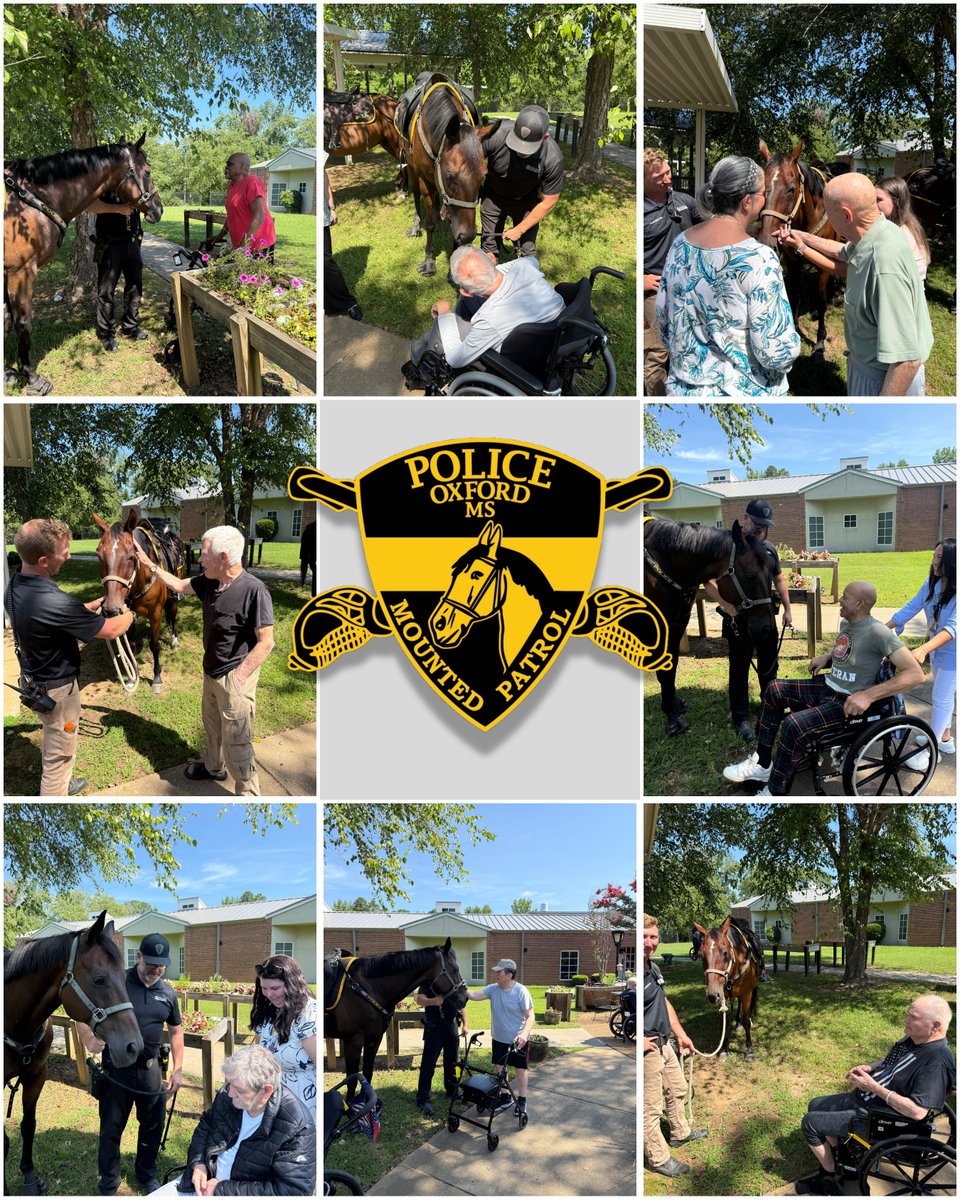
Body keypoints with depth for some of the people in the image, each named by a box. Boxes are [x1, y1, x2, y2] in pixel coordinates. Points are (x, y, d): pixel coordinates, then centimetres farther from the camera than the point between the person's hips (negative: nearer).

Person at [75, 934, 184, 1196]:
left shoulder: (168, 993, 2)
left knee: (153, 1126, 15)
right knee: (111, 1129, 9)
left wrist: (178, 1069, 7)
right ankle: (108, 1186, 26)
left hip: (150, 1070, 3)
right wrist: (90, 1039, -28)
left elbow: (176, 1030, 13)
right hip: (116, 1069, -3)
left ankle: (146, 1174, 38)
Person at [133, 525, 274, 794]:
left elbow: (265, 642, -24)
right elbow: (179, 585, 17)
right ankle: (213, 767, 51)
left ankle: (248, 793, 12)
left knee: (235, 741, -1)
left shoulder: (253, 590, -27)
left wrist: (237, 677, -23)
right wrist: (148, 564, 12)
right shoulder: (209, 582, -4)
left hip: (234, 678, -8)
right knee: (212, 726, 28)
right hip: (211, 672, 8)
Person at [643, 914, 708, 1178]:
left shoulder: (654, 968, 4)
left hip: (664, 1044, 10)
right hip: (647, 1049, -10)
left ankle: (680, 1133, 50)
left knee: (677, 1089, 28)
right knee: (651, 1106, 4)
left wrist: (681, 1035, 21)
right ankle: (658, 1158, 20)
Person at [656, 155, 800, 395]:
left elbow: (663, 319, 7)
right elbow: (777, 353, -22)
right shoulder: (758, 258, -21)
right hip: (745, 391, -5)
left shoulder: (680, 243, -3)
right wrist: (789, 348, 0)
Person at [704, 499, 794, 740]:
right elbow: (710, 583, -18)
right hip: (739, 620, -6)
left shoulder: (769, 549, 6)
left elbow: (779, 579, 19)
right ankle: (740, 717, 13)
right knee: (740, 669, 3)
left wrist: (787, 608, 13)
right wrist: (729, 606, -30)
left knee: (769, 665, 19)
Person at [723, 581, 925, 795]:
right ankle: (762, 763, 7)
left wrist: (868, 695, -32)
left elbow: (915, 673, -27)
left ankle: (774, 794, -11)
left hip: (849, 703, -9)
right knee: (775, 690, 3)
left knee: (793, 725, -27)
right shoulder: (846, 623, 6)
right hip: (827, 686, 9)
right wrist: (826, 656, 7)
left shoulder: (878, 632, -21)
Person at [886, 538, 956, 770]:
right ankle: (944, 738, 38)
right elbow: (911, 608, -5)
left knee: (942, 699, 0)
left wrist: (923, 649, -50)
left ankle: (931, 751, 11)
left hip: (952, 653, -7)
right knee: (944, 696, 21)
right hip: (936, 649, 7)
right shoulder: (932, 583, -6)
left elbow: (953, 627, -38)